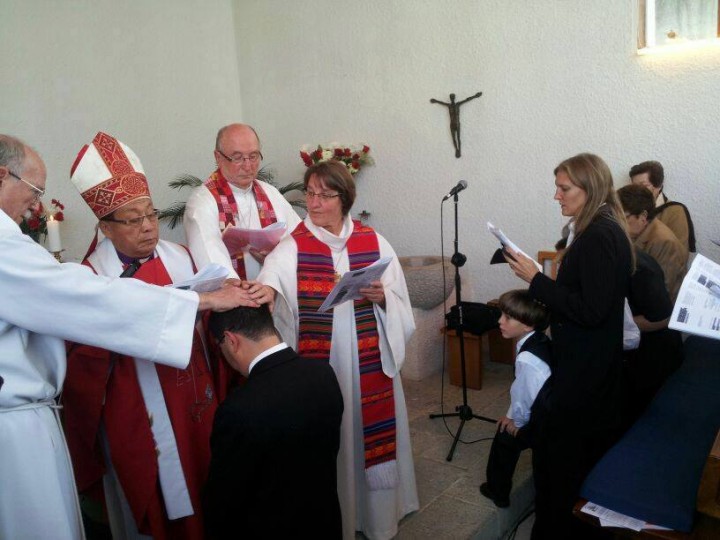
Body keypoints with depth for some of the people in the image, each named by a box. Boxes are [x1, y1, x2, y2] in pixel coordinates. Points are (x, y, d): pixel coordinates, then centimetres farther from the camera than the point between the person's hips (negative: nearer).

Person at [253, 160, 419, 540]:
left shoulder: (374, 243, 1)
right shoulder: (291, 250, -6)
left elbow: (401, 307, 4)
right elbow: (272, 275, -26)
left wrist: (382, 298, -16)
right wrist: (267, 289, -47)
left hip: (370, 365, 2)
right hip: (319, 370, -2)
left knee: (371, 436, 14)